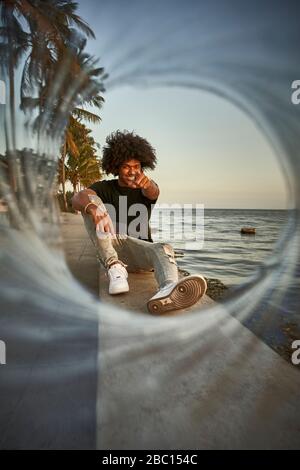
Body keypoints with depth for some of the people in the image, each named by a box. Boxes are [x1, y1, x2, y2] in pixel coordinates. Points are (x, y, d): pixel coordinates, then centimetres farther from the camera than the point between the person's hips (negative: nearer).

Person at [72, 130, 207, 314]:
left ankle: (168, 290, -68)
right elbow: (77, 198, -15)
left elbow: (153, 192, -18)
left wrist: (146, 181, -45)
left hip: (140, 250, 1)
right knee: (92, 200, -19)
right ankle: (115, 268, -29)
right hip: (109, 249, 0)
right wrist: (93, 209, -40)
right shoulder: (104, 188, 6)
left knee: (164, 249, -33)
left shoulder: (145, 189, 9)